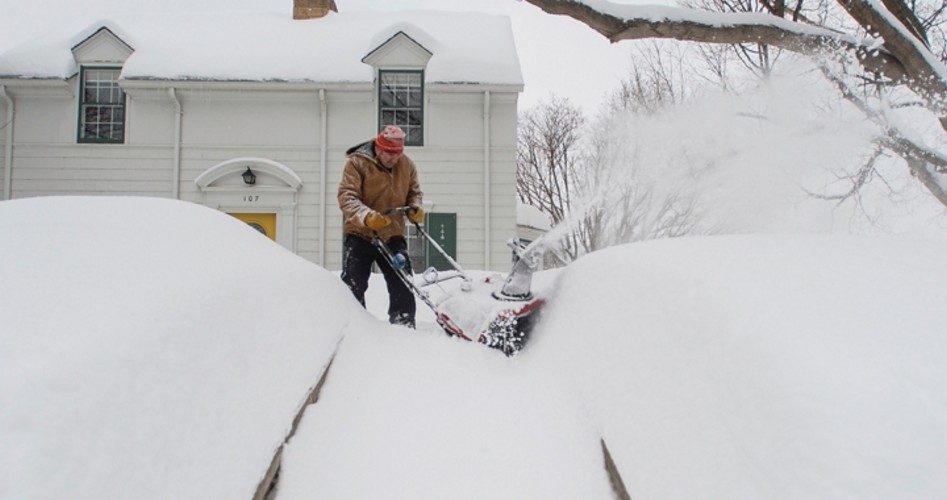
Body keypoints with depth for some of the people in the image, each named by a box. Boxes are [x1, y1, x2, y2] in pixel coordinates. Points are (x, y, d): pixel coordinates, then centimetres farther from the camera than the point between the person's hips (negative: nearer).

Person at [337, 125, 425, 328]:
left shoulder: (407, 165, 2)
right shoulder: (357, 163, -13)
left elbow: (414, 192, 15)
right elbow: (346, 197, -21)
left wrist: (415, 208, -9)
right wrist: (366, 216, -38)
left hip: (393, 235, 4)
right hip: (359, 235, -3)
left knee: (403, 285, 5)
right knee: (353, 286, -1)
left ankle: (404, 326, 17)